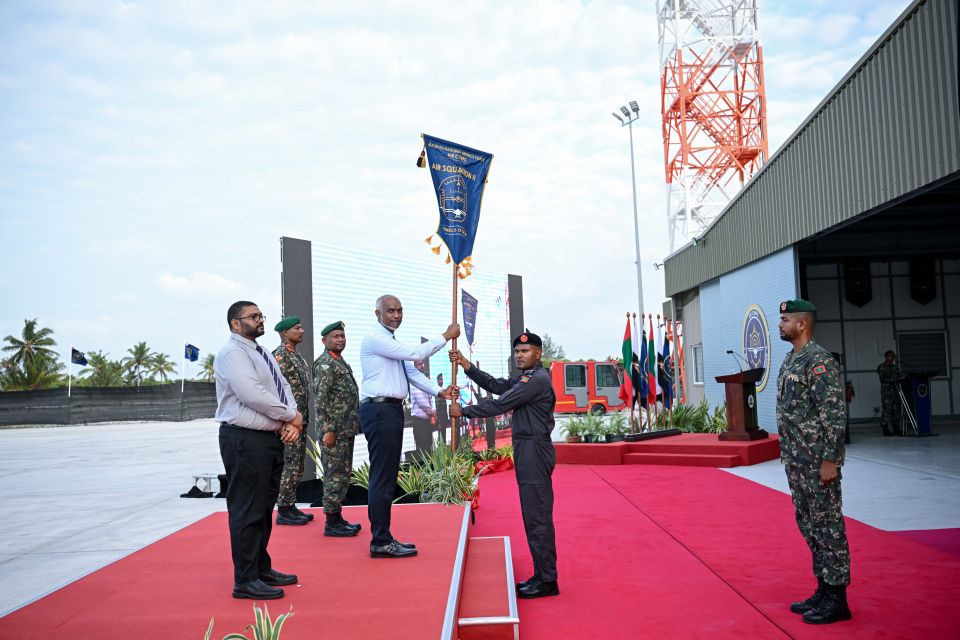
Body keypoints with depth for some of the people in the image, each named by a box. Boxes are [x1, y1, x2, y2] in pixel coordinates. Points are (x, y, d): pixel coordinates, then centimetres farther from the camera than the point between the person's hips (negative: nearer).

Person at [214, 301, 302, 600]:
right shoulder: (232, 352, -12)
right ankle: (246, 581, 6)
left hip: (271, 438, 9)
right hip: (245, 440, -9)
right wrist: (292, 416, -12)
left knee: (265, 507, 16)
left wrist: (292, 422, -7)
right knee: (247, 511, -3)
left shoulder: (261, 353, 17)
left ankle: (261, 569, 28)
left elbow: (283, 388, 11)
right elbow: (253, 395, -22)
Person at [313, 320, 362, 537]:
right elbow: (321, 399, -18)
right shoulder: (324, 363, -11)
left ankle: (337, 518, 21)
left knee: (343, 474, 13)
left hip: (347, 430, 10)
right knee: (335, 475, -5)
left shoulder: (340, 363, 19)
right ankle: (332, 523, 1)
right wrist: (328, 430, -21)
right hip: (334, 430, -10)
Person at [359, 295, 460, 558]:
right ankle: (381, 542, -3)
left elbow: (412, 371, 14)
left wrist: (439, 391, 2)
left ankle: (383, 537, 18)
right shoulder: (375, 338, -10)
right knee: (382, 477, -8)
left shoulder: (392, 342, 21)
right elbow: (414, 353, -17)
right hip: (379, 410, -10)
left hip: (392, 410, 10)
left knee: (388, 477, 12)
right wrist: (445, 337, -9)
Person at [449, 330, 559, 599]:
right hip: (527, 450, 11)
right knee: (535, 516, 14)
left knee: (537, 517, -5)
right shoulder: (525, 378, 18)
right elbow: (496, 385, 10)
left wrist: (463, 411, -7)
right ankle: (542, 575, 22)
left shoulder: (537, 380, -15)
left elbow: (499, 405, -16)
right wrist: (465, 365, 2)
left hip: (534, 451, -11)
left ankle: (547, 581, 2)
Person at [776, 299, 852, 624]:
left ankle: (836, 599, 8)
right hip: (796, 461, 10)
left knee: (828, 525, -1)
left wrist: (829, 460, -21)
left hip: (818, 461, -10)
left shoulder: (819, 360, -15)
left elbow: (834, 413, -19)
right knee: (809, 524, 15)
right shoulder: (790, 360, 14)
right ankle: (823, 589, 26)